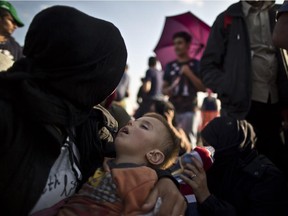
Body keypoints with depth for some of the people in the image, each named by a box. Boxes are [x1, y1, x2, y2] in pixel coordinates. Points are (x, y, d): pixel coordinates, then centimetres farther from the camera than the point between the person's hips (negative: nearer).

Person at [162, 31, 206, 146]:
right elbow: (163, 89, 20)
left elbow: (203, 88, -1)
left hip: (189, 110, -3)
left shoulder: (196, 65, 6)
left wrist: (189, 73, -9)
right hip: (173, 110, 3)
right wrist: (169, 90, -3)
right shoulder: (170, 66, 17)